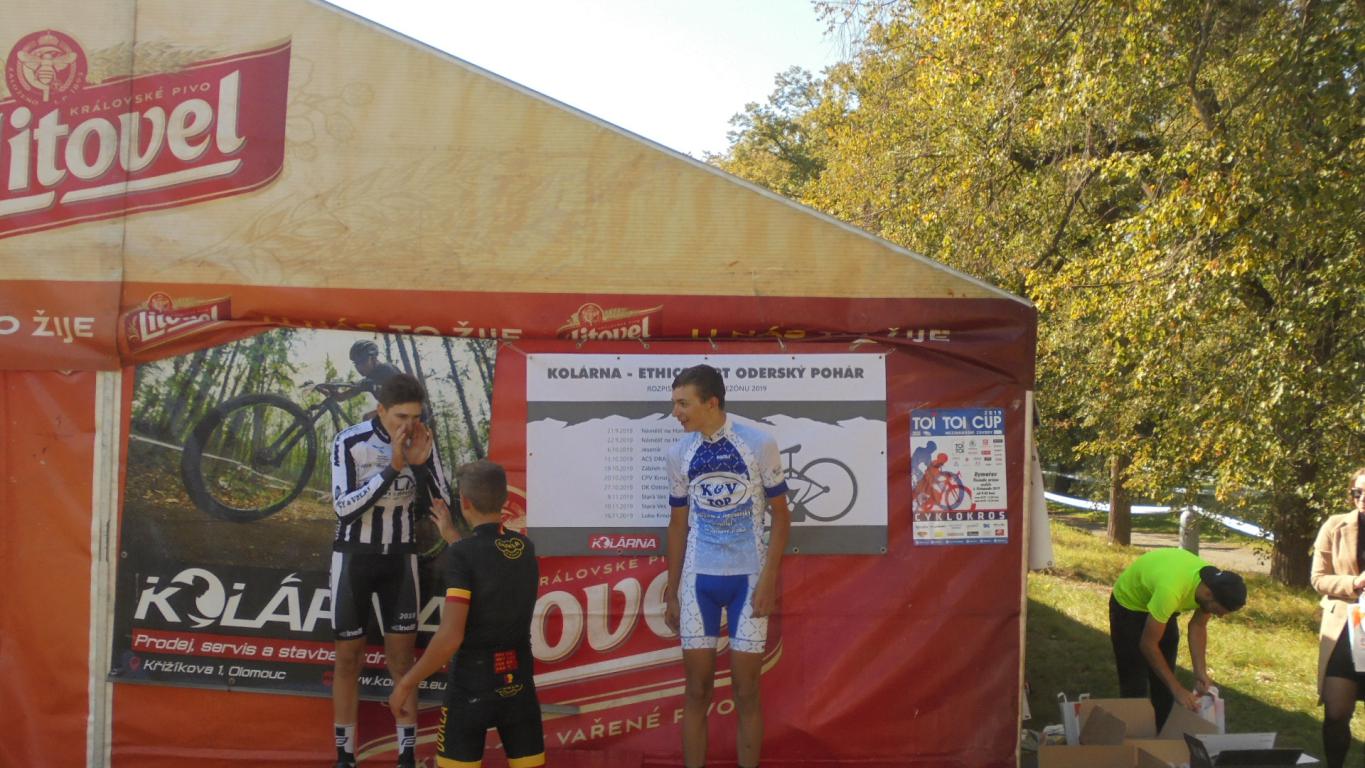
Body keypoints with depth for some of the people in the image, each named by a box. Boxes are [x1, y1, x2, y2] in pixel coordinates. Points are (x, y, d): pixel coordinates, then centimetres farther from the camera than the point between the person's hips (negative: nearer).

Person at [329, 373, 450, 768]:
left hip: (400, 557, 2)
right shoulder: (349, 442, -18)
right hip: (354, 556, -2)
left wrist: (421, 462, -23)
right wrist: (392, 468, -31)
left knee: (401, 655, 4)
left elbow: (445, 502, -7)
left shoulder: (422, 441, -8)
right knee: (349, 656, 5)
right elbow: (344, 507, -23)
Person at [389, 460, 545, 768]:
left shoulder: (462, 553, -16)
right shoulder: (525, 547, 2)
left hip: (472, 684, -5)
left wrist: (407, 684, -11)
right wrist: (449, 534, 38)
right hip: (519, 681, 5)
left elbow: (450, 637, -21)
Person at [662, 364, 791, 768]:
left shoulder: (760, 444, -8)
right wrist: (671, 593, 11)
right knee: (697, 690, 4)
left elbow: (780, 515, -2)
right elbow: (678, 524, 11)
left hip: (748, 578, -2)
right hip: (698, 579, 2)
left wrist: (769, 579, -10)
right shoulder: (679, 453, 2)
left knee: (746, 692, 1)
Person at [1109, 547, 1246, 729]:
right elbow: (1148, 645, -34)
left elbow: (1197, 626, -7)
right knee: (1135, 686, -8)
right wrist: (1178, 690, -32)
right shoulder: (1171, 590, -43)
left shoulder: (1214, 583, -23)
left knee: (1164, 679, 8)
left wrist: (1200, 672, -19)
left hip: (1161, 606, 6)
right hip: (1129, 605, -6)